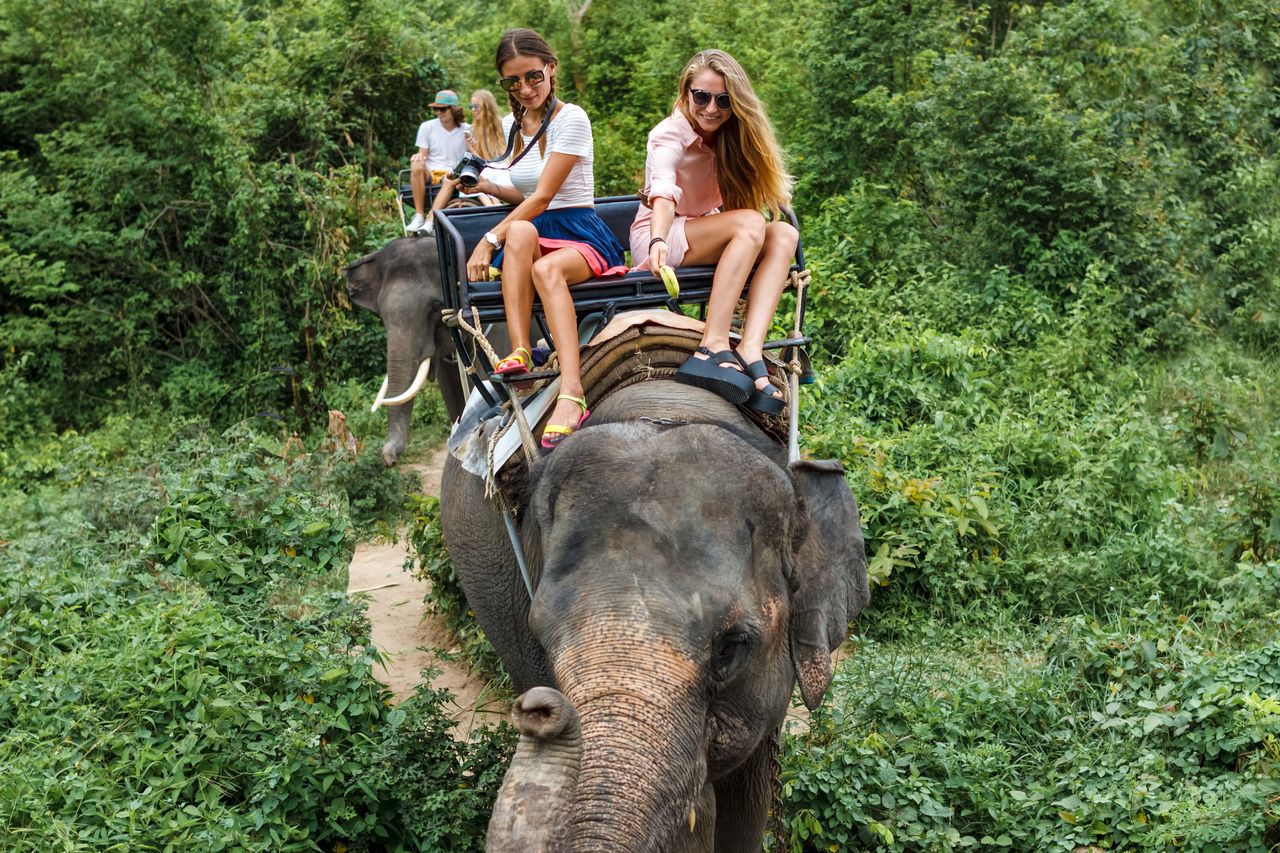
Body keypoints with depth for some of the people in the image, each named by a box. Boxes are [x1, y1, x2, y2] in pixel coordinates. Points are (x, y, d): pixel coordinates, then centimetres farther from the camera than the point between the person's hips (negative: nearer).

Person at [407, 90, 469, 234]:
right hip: (430, 173, 1)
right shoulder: (427, 127, 9)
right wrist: (419, 157, -17)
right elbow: (423, 155, 7)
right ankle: (419, 215, -32)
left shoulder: (466, 130, 7)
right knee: (416, 165, -34)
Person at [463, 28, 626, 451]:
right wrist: (487, 185, 10)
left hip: (580, 235, -5)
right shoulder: (515, 126, 16)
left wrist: (490, 240, -16)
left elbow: (543, 197, -13)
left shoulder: (571, 119, -6)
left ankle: (571, 394, -56)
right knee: (521, 232, -35)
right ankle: (520, 352, -43)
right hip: (531, 235, 5)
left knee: (546, 267, -40)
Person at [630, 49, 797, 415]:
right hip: (657, 238, -7)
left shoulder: (728, 137, 6)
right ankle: (714, 347, -41)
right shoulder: (670, 135, -14)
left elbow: (775, 192, 7)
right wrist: (659, 242, -53)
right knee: (749, 224, -31)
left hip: (706, 239, 7)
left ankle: (749, 352, -38)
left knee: (784, 233, -21)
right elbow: (663, 195, -33)